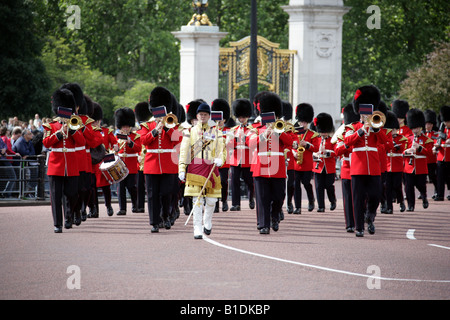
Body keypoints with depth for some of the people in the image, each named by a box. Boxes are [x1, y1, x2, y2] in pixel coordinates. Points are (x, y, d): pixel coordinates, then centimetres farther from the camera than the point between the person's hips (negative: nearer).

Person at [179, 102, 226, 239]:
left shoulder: (216, 132, 11)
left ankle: (207, 222, 32)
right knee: (197, 201, -7)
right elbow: (184, 151, 3)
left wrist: (220, 159, -16)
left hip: (211, 168, 2)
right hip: (195, 168, -2)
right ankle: (197, 230, -7)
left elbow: (222, 149, 7)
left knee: (211, 200, 5)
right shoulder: (189, 132, 7)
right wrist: (182, 169, -7)